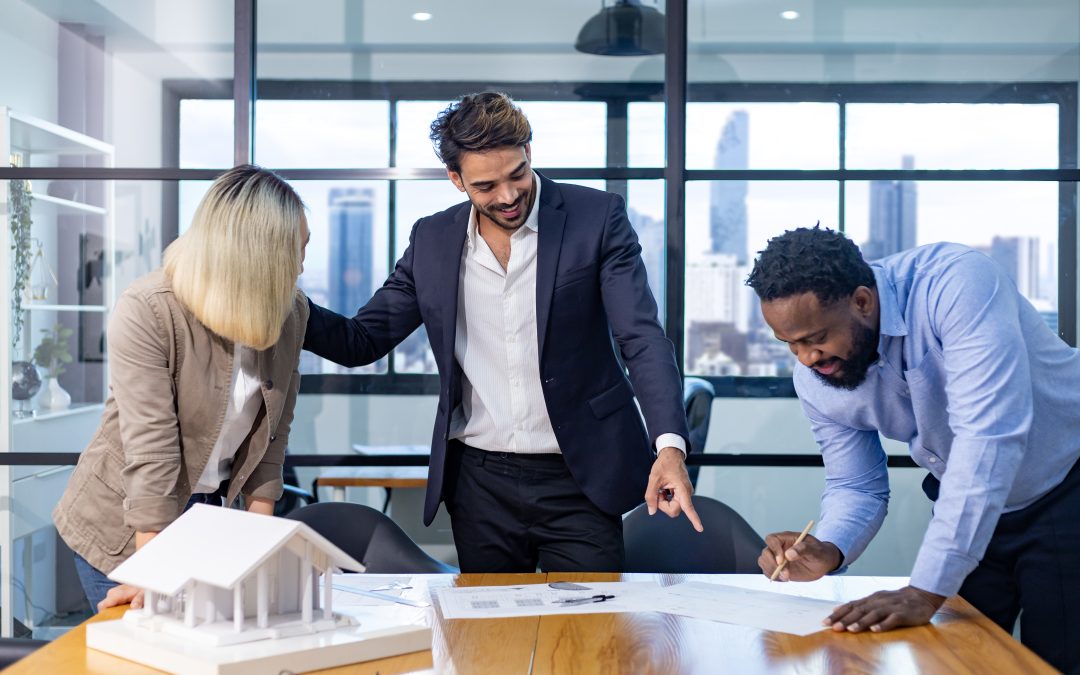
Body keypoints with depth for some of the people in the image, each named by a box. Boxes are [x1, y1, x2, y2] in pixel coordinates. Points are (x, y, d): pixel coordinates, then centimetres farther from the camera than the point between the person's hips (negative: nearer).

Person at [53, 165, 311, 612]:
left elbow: (272, 433, 0)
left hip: (210, 514, 5)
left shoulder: (291, 311, -6)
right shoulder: (145, 312, -23)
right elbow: (150, 450, -27)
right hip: (125, 528, -4)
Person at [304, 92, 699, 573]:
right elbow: (360, 342, 6)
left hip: (578, 479, -3)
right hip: (480, 482, 3)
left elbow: (642, 336, -13)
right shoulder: (432, 240, 3)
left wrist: (670, 444, -28)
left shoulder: (596, 217, -7)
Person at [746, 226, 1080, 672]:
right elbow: (857, 488, -3)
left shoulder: (954, 284, -33)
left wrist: (926, 591, -43)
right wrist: (827, 551, -26)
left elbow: (988, 435, -41)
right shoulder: (814, 379, -14)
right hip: (965, 506, 5)